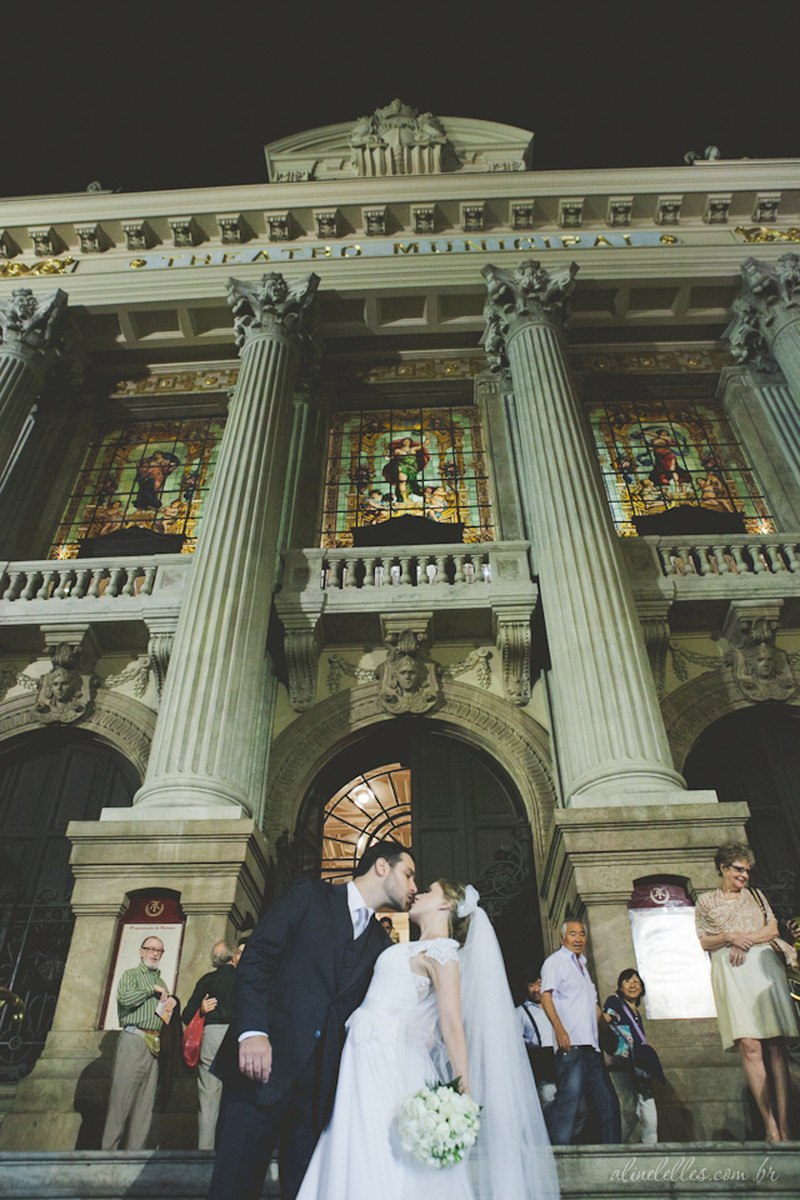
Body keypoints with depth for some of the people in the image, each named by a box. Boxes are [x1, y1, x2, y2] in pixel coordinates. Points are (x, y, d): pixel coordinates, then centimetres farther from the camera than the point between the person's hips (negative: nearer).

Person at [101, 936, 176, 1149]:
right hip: (134, 1040, -6)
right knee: (122, 1097, -7)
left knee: (146, 1103, 3)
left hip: (155, 1044, 6)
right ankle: (109, 1149, -1)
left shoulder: (161, 982, 24)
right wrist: (152, 990, -8)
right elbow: (125, 998, -14)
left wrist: (170, 1005, 7)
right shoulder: (131, 975, 6)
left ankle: (135, 1152, 7)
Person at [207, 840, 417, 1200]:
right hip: (265, 1061, -5)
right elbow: (256, 957, -6)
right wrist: (253, 1031, -17)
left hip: (322, 1078, 5)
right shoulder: (310, 895, 2)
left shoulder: (381, 944, 17)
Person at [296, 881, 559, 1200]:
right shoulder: (410, 949, 20)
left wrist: (463, 1094, -20)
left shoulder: (441, 951, -7)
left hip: (387, 1063, -8)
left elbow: (452, 1027, -15)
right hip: (363, 1058, 8)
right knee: (351, 1170, 8)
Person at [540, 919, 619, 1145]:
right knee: (569, 1097, -12)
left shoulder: (582, 965, 25)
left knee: (607, 1101, 9)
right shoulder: (556, 961, 0)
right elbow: (546, 995, -12)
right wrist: (559, 1028, -23)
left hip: (591, 1046, 8)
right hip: (571, 1045, -8)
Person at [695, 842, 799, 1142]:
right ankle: (770, 1126, -10)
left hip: (762, 966, 2)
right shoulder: (706, 901, 13)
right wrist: (729, 937, -9)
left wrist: (746, 939, -5)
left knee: (775, 1046, -6)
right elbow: (702, 942, 8)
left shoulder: (756, 895, 19)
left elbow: (773, 929, 10)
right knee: (749, 1046, -13)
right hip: (729, 973, -2)